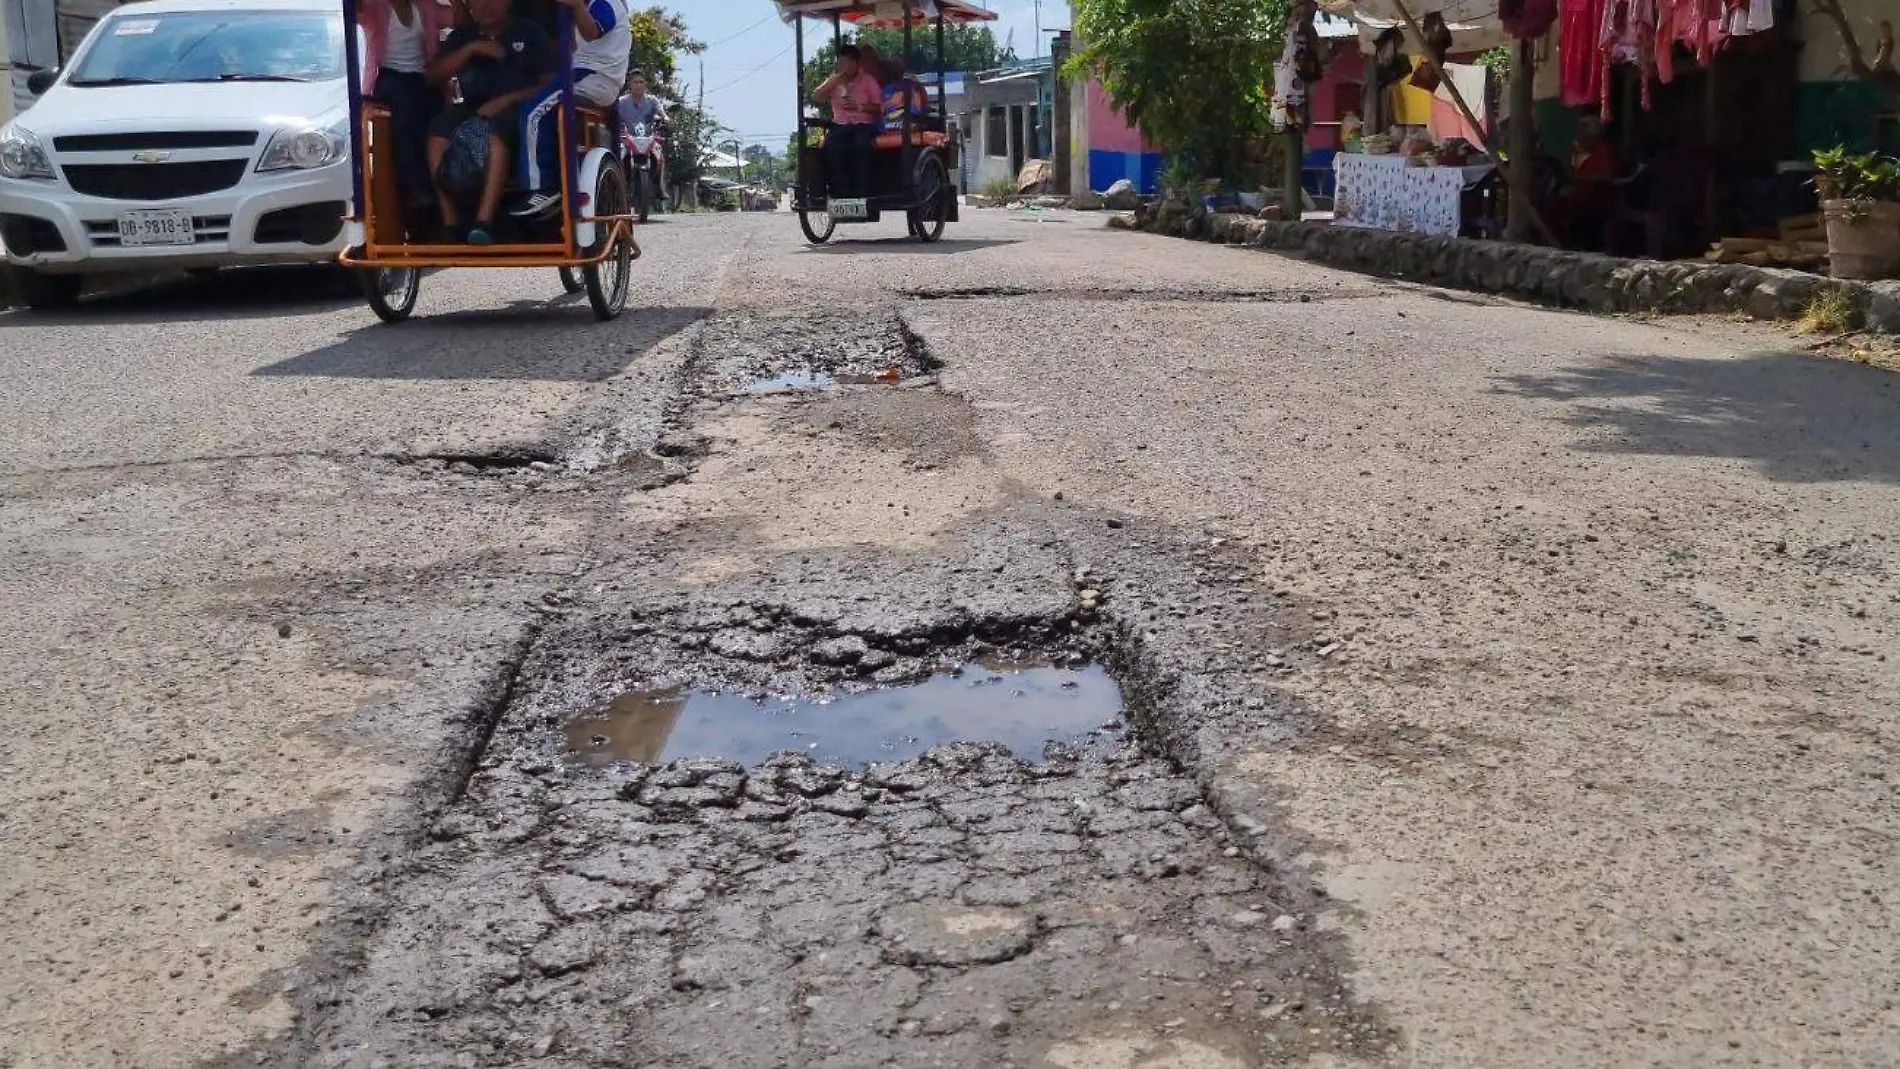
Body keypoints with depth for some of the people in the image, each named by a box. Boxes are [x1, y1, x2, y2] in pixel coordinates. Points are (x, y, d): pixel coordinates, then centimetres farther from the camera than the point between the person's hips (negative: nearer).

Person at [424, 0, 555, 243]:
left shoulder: (528, 32, 13)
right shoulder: (461, 37, 22)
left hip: (516, 108, -3)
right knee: (438, 133, -30)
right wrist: (470, 49, -2)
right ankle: (450, 224, -32)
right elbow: (433, 77, 10)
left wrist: (507, 99, -13)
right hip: (473, 109, 3)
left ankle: (484, 222, -49)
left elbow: (551, 83, 2)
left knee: (496, 132, -39)